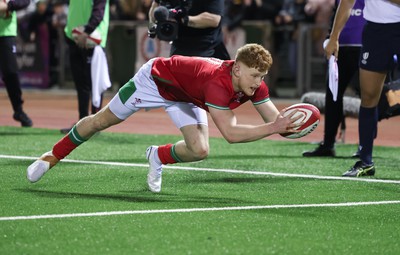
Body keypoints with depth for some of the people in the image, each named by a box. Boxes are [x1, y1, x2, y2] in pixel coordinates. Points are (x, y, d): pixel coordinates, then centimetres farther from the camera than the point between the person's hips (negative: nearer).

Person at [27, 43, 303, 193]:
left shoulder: (254, 84, -23)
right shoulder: (217, 82, -44)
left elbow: (275, 119, -19)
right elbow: (230, 132, -49)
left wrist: (289, 125, -41)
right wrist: (272, 128, -53)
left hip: (186, 98, 6)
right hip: (156, 78, -6)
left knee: (199, 150, -14)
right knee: (103, 120, 9)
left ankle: (158, 156, 19)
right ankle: (52, 156, 31)